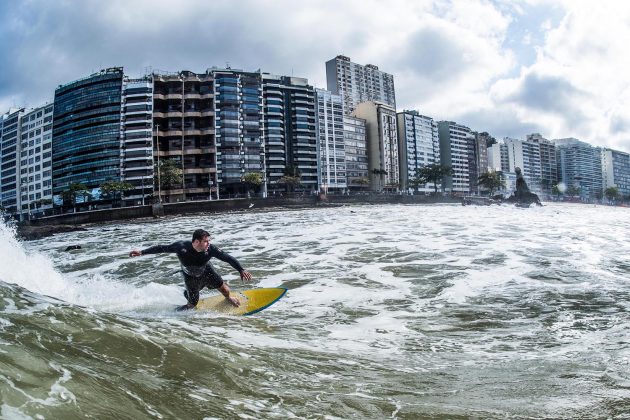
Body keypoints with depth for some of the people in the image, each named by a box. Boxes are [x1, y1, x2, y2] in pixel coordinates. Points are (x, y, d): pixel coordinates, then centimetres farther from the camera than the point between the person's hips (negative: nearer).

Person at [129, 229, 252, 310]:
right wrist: (142, 252, -24)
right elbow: (161, 248, -24)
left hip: (206, 271, 2)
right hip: (190, 277, -2)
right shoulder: (181, 246, -37)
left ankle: (229, 298, 36)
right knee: (193, 304, -1)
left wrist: (241, 270, -31)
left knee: (224, 289, -2)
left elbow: (227, 257, -28)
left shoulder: (210, 249, -35)